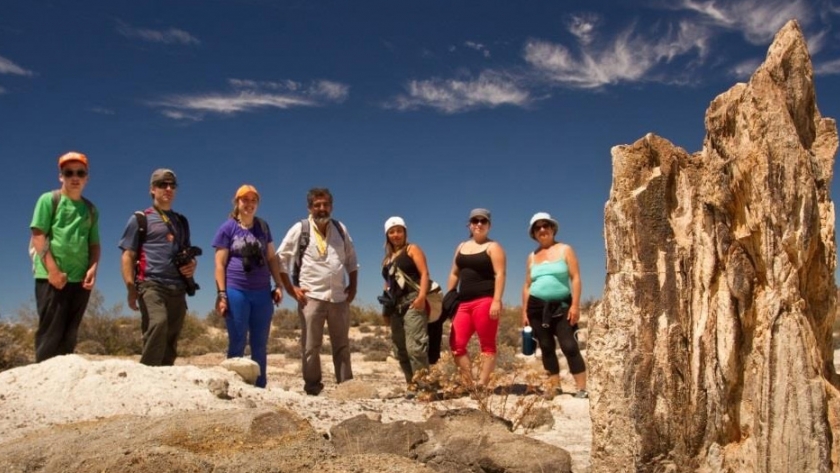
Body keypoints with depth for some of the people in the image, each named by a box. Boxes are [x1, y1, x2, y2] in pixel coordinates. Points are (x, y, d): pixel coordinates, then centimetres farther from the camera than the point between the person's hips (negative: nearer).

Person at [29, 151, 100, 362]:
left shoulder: (90, 209, 17)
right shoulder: (49, 199, 4)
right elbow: (38, 236, -4)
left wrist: (93, 268, -1)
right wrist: (53, 270, -13)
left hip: (80, 279, 5)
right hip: (51, 277, -5)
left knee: (69, 335, 6)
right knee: (50, 333, -7)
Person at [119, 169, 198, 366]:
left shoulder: (181, 222, 23)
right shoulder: (140, 219, 9)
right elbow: (128, 256, 2)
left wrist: (192, 264, 7)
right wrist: (131, 289, -12)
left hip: (177, 288, 5)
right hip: (151, 284, -5)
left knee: (171, 342, 4)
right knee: (158, 324, -29)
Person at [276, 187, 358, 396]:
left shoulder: (340, 228, 9)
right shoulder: (300, 229, -3)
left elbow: (351, 260, 18)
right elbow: (280, 259, -1)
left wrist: (353, 286, 9)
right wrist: (291, 288, -6)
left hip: (339, 297, 4)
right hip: (311, 297, -4)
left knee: (342, 345, 9)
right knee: (311, 347, 1)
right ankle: (312, 388, 9)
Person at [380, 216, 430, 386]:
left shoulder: (412, 249, 6)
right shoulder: (387, 259, 23)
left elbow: (424, 273, -7)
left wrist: (422, 296, -21)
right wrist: (386, 309, 19)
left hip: (413, 303, -8)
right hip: (396, 307, 8)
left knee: (414, 346, -18)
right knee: (400, 350, 8)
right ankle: (411, 384, 13)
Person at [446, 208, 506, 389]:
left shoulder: (493, 247, 2)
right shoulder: (462, 247, 20)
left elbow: (499, 275, -9)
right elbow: (454, 274, 21)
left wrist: (496, 301, -20)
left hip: (485, 301, -6)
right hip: (464, 302, 7)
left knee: (487, 344, -3)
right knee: (456, 343, -2)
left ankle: (482, 384, -3)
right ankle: (468, 384, 3)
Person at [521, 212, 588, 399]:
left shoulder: (565, 250, 3)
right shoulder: (532, 257, 13)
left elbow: (575, 278, -4)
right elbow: (527, 285, 15)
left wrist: (575, 305, -13)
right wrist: (524, 311, 9)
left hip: (561, 305, -4)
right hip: (537, 306, 4)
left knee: (569, 346, -11)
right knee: (546, 347, 6)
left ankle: (582, 388, -8)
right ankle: (554, 385, 15)